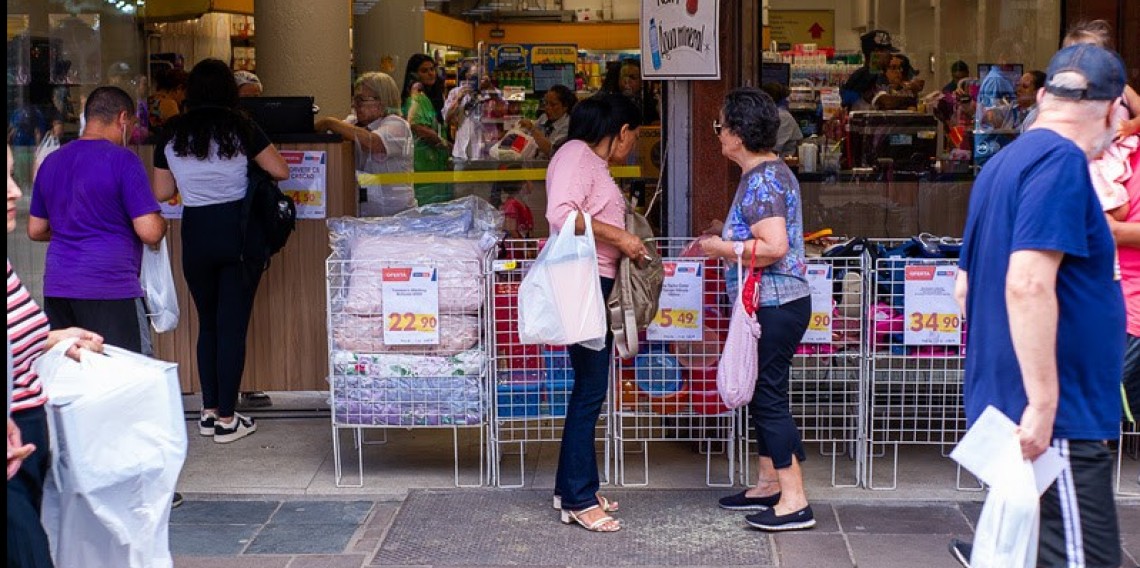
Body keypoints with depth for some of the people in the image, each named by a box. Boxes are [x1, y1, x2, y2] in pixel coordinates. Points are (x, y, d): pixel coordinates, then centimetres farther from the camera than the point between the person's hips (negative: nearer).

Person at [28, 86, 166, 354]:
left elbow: (35, 230, 20)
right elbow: (150, 232, -12)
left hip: (56, 287, 6)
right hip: (107, 290, -6)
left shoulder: (51, 161, 13)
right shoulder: (123, 160, -8)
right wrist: (161, 223, 9)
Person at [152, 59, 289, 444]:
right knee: (233, 325, 1)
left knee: (207, 324, 16)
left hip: (195, 233, 3)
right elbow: (281, 171, -1)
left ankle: (209, 412, 19)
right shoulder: (240, 128, -5)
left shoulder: (172, 135, 3)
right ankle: (226, 420, 3)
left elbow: (161, 193, 9)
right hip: (238, 231, -2)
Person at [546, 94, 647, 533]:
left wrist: (628, 241, 15)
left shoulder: (594, 162, 20)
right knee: (590, 390, -7)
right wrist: (619, 237, -21)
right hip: (581, 283, -10)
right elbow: (561, 213, -25)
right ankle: (578, 499, -2)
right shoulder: (576, 154, -11)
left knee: (590, 389, 14)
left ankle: (572, 488, 22)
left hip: (598, 283, 10)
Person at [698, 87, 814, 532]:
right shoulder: (769, 171, 14)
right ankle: (768, 484, 27)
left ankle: (795, 502, -3)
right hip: (771, 304, 11)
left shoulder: (762, 181, -18)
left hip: (775, 306, -11)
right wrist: (728, 238, 15)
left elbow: (774, 246, -27)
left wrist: (724, 248, -15)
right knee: (763, 396, 17)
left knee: (769, 397, -7)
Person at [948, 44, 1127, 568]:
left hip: (1000, 401, 10)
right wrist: (1042, 401, -23)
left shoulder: (1003, 164, 15)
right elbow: (1028, 285, -24)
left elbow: (965, 288, 22)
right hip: (1053, 419, -10)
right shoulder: (1061, 161, -13)